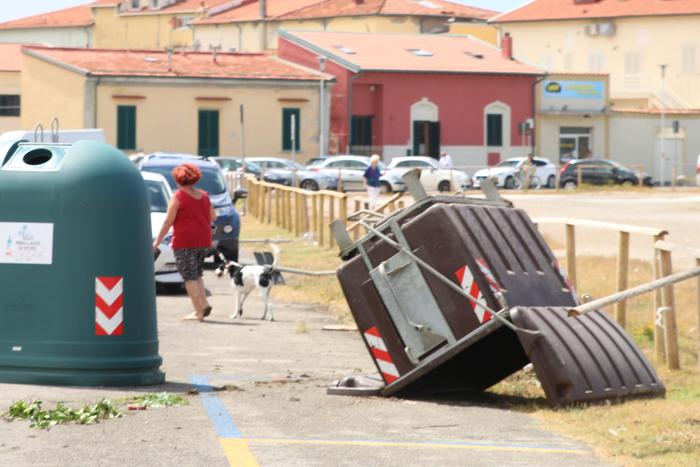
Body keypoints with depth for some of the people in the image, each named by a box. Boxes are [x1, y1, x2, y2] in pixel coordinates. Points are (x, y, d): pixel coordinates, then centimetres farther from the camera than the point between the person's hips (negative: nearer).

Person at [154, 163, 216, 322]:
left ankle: (198, 311, -8)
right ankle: (204, 304, 4)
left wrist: (158, 240, -4)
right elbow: (213, 217, 15)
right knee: (196, 274, 19)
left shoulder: (178, 197, -9)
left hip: (184, 241, -6)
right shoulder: (203, 195, 7)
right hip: (203, 240, 6)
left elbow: (168, 221, -11)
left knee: (190, 277, -2)